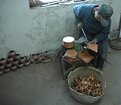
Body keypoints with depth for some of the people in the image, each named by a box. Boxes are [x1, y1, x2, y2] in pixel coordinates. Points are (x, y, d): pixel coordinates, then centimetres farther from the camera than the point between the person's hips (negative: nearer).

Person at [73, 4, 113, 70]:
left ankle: (99, 67, 8)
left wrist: (96, 39, -33)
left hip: (100, 35, 1)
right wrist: (79, 21, -13)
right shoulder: (85, 9, -31)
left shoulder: (107, 20, -28)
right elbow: (75, 8, -9)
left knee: (103, 48, -14)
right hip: (86, 33, 0)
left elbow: (104, 33, -15)